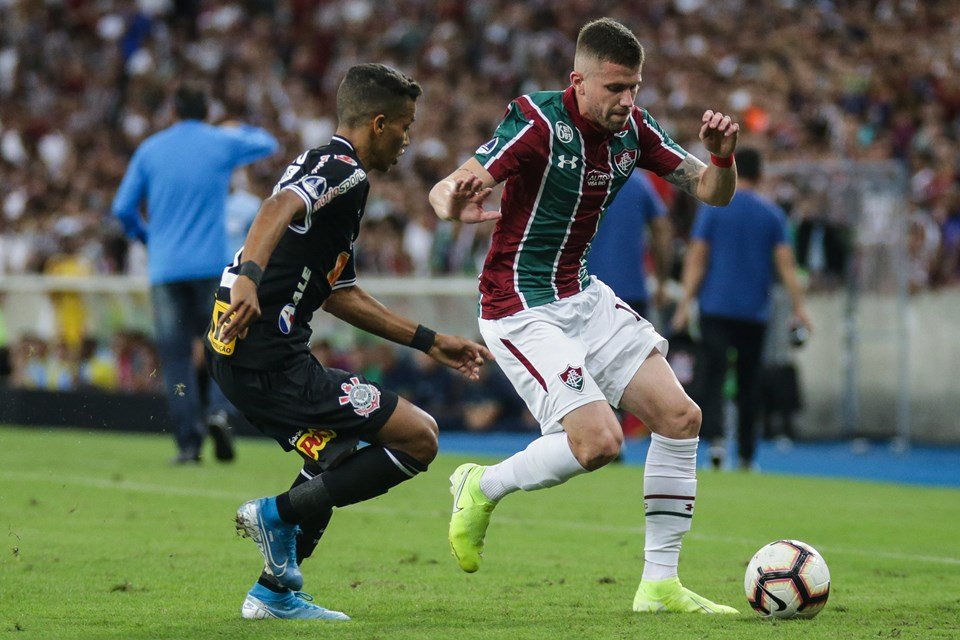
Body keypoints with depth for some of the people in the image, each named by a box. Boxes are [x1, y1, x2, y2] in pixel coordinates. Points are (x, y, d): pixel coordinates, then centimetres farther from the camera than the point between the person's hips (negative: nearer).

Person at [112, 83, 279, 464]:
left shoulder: (149, 150, 7)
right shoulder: (222, 143, 4)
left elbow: (123, 208, 7)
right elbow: (268, 144, 23)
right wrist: (241, 129, 43)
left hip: (164, 268, 1)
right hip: (211, 264, -1)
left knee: (176, 357, 2)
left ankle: (188, 443, -4)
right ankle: (218, 409, -17)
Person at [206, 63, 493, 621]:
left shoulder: (328, 168, 22)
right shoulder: (342, 169, -10)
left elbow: (341, 295, 28)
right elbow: (279, 209, -32)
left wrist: (431, 342, 29)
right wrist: (249, 277, -50)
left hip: (239, 355, 10)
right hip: (269, 360, -10)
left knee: (339, 461, 29)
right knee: (419, 437, -8)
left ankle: (275, 593, 28)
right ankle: (279, 513, -6)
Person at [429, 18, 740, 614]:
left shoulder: (632, 129, 0)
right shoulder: (538, 122, -21)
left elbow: (711, 191, 6)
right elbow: (444, 192, -27)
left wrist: (722, 156, -18)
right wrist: (457, 201, -52)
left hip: (583, 295, 8)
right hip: (522, 310, -8)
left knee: (680, 416, -1)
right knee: (599, 440, -20)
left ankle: (660, 583, 7)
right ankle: (482, 488, 7)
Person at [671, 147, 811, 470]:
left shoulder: (712, 209, 1)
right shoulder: (772, 213, 4)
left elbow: (696, 258, -4)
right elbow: (785, 263, -1)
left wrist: (685, 302, -4)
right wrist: (799, 307, 0)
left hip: (716, 307, -2)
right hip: (755, 311, 2)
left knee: (713, 374, -7)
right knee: (749, 381, 10)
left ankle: (715, 437, -28)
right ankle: (746, 454, 12)